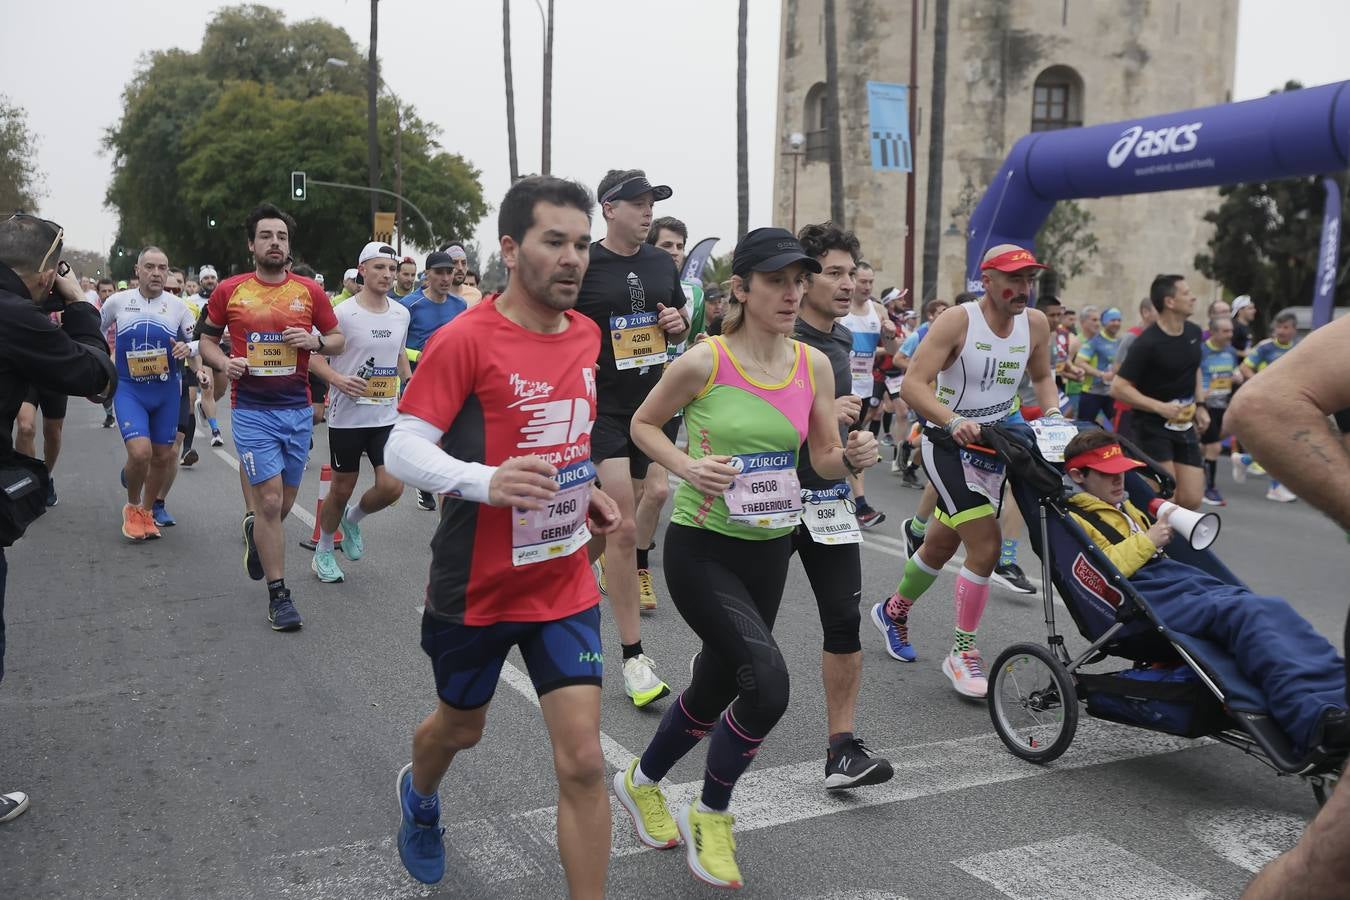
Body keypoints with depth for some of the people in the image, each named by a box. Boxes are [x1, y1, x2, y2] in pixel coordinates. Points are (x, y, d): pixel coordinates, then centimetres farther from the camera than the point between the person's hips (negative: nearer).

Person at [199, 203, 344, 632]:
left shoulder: (310, 291, 3)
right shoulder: (228, 291, 1)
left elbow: (338, 339, 11)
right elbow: (207, 340, 12)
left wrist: (314, 341, -11)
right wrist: (223, 362, -9)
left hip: (298, 409, 3)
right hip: (252, 410, -2)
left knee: (283, 502, 13)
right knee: (270, 500, -7)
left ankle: (256, 532, 49)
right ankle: (278, 594, 4)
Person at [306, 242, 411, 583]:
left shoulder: (401, 314, 6)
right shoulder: (343, 313, -11)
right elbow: (313, 357, -9)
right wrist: (337, 379, -26)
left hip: (387, 417, 4)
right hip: (348, 417, -4)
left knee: (391, 486, -8)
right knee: (342, 488, 7)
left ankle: (352, 519, 25)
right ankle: (323, 552, 30)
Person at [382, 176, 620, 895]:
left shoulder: (585, 334, 2)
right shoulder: (465, 339, -17)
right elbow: (402, 450, -21)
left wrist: (584, 489, 7)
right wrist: (486, 481, -37)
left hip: (564, 585, 4)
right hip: (476, 587, -3)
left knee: (582, 762, -5)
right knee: (461, 725, 22)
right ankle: (419, 796, 58)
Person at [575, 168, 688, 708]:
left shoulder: (662, 264, 9)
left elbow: (679, 330, 20)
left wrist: (677, 324, -2)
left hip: (649, 408, 6)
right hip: (601, 408, -6)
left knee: (611, 519, 17)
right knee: (623, 528, -13)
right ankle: (633, 655, -5)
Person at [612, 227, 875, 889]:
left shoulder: (814, 365, -2)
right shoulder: (704, 362, -15)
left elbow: (825, 463, 6)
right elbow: (642, 424, 0)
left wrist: (854, 457, -17)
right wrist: (686, 465, -18)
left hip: (769, 550, 6)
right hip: (701, 548, -5)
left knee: (715, 690, 17)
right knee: (768, 683, -19)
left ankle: (642, 782, 46)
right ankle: (709, 816, 8)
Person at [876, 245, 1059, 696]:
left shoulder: (1035, 323, -2)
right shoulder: (958, 320, -19)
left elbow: (1041, 376, 16)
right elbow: (912, 384, -26)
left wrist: (1052, 416, -3)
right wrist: (954, 421, -42)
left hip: (994, 448, 6)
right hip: (949, 446, -6)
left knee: (942, 545, 19)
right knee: (986, 547, -16)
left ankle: (893, 611, 45)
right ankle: (962, 651, 0)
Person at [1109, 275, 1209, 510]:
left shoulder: (1194, 332, 6)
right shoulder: (1147, 343, -18)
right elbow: (1118, 388, -19)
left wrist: (1200, 405, 11)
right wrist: (1160, 407, -25)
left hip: (1184, 424, 7)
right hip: (1152, 426, -7)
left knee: (1191, 500, 1)